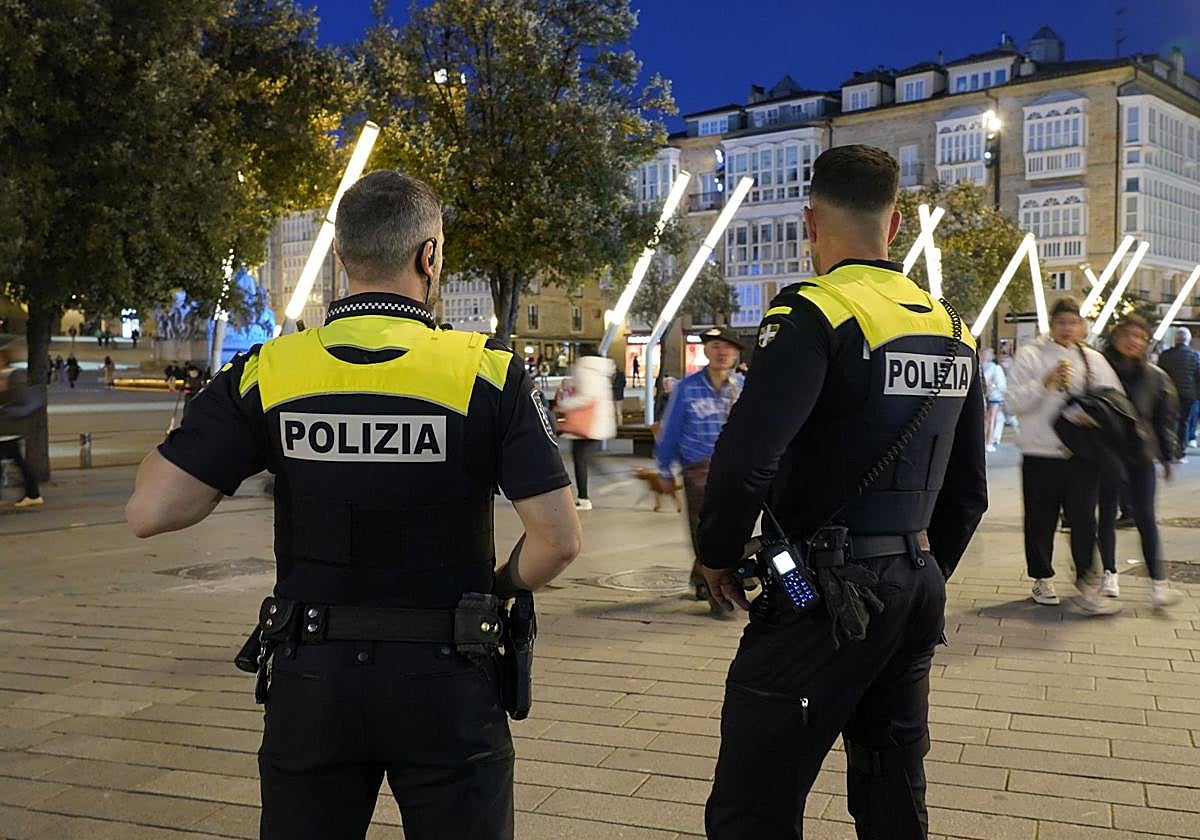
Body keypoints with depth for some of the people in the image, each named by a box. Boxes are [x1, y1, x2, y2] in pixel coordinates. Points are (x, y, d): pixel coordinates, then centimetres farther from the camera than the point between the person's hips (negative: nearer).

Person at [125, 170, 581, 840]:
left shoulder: (267, 373, -7)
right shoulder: (488, 372, -12)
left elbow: (150, 511, -9)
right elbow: (560, 539, -14)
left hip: (312, 680, 2)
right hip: (445, 681, -1)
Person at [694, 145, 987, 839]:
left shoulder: (816, 315, -14)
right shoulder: (953, 331, 11)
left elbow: (745, 460, -25)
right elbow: (968, 490, 16)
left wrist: (718, 555, -8)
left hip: (824, 598, -8)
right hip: (917, 592, 9)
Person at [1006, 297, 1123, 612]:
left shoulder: (1095, 360, 12)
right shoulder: (1030, 355, 2)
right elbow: (1013, 402, -8)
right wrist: (1046, 383, -20)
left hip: (1083, 454, 2)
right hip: (1041, 453, -2)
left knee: (1084, 520, -4)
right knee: (1040, 521, 7)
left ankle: (1086, 586, 2)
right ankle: (1042, 578, 25)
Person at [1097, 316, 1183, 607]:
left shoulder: (1155, 377, 4)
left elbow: (1166, 417, 10)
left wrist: (1166, 456, 9)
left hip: (1140, 455, 0)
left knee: (1145, 518, -4)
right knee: (1107, 515, 10)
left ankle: (1158, 582, -2)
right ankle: (1110, 575, 22)